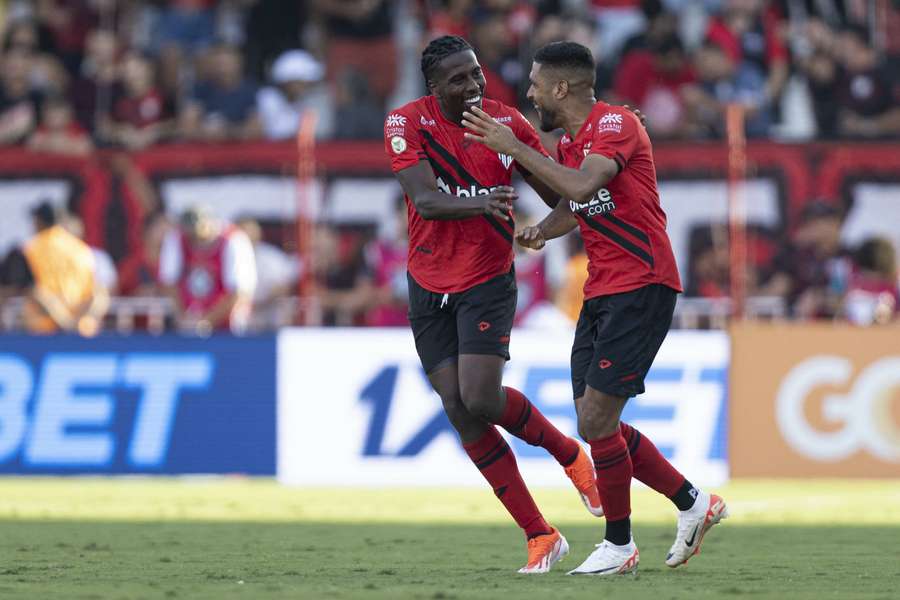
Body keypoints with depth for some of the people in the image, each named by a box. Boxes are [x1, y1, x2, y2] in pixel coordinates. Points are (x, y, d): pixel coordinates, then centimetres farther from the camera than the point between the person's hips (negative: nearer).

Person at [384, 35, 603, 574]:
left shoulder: (508, 123, -7)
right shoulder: (407, 123, -9)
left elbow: (562, 196, 0)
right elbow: (424, 200, -22)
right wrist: (481, 204, -41)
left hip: (487, 281, -2)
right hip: (429, 285, 2)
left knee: (482, 400, -17)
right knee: (460, 411, -4)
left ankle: (571, 454, 13)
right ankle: (540, 536, 3)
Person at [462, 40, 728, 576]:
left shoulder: (616, 124, -14)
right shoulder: (569, 142, 14)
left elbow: (582, 186, -29)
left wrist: (513, 146, -23)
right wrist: (542, 229, 4)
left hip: (641, 287, -10)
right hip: (602, 291, 10)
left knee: (597, 417, -11)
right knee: (596, 424, 7)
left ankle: (619, 546, 1)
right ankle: (693, 502, 20)